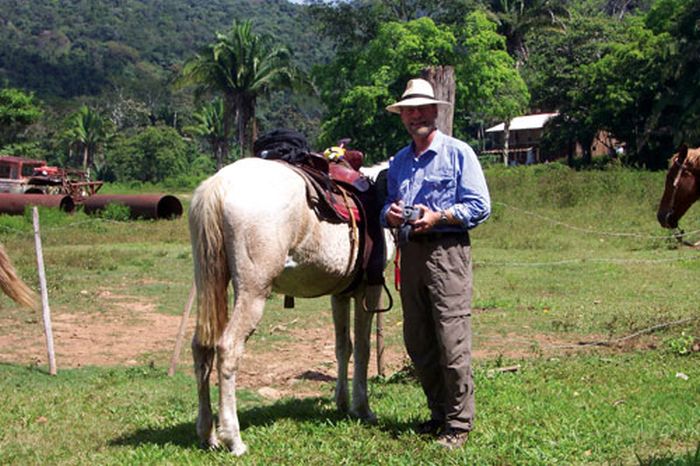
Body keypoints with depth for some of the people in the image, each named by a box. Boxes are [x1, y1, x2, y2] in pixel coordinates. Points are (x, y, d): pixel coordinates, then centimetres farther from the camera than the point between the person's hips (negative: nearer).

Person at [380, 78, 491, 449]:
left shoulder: (458, 153, 0)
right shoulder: (398, 161, 17)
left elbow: (480, 207, -5)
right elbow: (386, 206, 22)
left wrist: (438, 216, -17)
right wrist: (390, 215, -2)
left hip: (446, 252, -6)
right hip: (410, 252, 7)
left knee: (452, 342, -8)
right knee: (417, 342, 10)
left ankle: (459, 422, 1)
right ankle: (439, 412, 24)